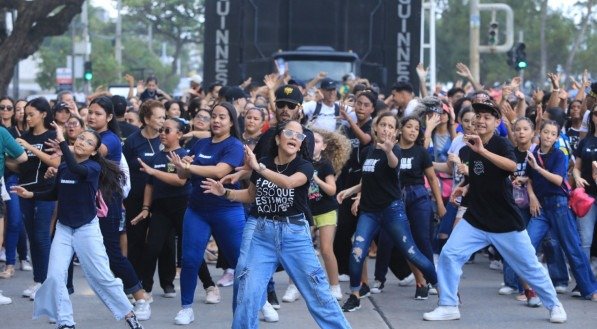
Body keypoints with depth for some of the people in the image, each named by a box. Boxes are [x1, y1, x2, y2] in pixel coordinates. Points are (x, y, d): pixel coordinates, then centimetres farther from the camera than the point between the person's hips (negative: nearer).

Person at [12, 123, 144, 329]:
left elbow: (77, 170, -36)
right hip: (64, 228, 4)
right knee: (55, 276, -7)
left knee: (102, 277, 0)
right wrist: (31, 195, 2)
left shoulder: (94, 167, -13)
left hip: (87, 229, -4)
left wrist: (62, 141, -35)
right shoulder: (63, 167, 2)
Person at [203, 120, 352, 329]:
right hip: (260, 232, 2)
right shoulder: (262, 163, 4)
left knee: (316, 289, -1)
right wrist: (225, 192, 5)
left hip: (294, 233, -2)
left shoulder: (304, 166, -5)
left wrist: (258, 167, -28)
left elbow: (289, 182, -27)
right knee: (247, 290, -5)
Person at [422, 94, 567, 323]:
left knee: (529, 266, 4)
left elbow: (511, 165, -37)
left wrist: (482, 151, -46)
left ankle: (554, 305, 23)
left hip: (506, 222, -4)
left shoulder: (501, 144, -12)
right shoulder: (469, 146, 5)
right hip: (475, 220, 5)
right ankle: (448, 307, -2)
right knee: (449, 254, -11)